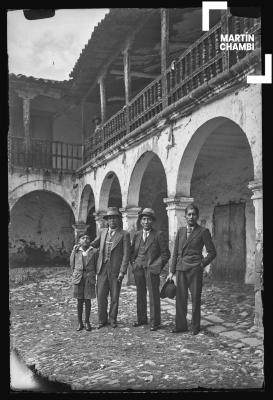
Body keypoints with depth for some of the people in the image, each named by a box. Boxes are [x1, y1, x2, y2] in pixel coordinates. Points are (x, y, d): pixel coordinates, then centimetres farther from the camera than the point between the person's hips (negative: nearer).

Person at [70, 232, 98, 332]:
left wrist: (93, 276, 4)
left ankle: (87, 322, 16)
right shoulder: (76, 251, 5)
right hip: (78, 277, 1)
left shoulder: (94, 251, 3)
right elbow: (72, 264, 14)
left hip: (89, 278, 0)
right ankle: (80, 322, 15)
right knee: (79, 301, 5)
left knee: (87, 300, 3)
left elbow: (96, 265, 7)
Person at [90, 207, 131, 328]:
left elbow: (126, 254, -6)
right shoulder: (103, 232, 11)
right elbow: (93, 244, 24)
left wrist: (122, 272, -12)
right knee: (101, 295, 2)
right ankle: (102, 320, 16)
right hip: (102, 268, 3)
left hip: (115, 270, -3)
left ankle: (112, 319, 21)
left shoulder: (124, 234, -2)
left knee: (114, 297, 5)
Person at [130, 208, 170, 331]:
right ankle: (141, 319, 21)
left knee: (153, 295, -4)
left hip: (151, 269, -4)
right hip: (138, 269, 5)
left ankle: (155, 322, 3)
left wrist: (157, 266, -7)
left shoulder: (159, 235, -1)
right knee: (140, 294, 10)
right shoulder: (136, 235, 13)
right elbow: (132, 252, 22)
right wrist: (133, 263, 8)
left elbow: (165, 253, -1)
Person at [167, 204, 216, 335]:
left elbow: (212, 252, 2)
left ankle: (195, 327, 15)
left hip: (195, 270, -4)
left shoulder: (203, 231, -2)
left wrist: (202, 264, -6)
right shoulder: (181, 231, 10)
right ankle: (181, 325, 17)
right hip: (181, 269, 4)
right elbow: (175, 252, 12)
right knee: (180, 298, 6)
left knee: (195, 298, 2)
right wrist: (172, 271, 8)